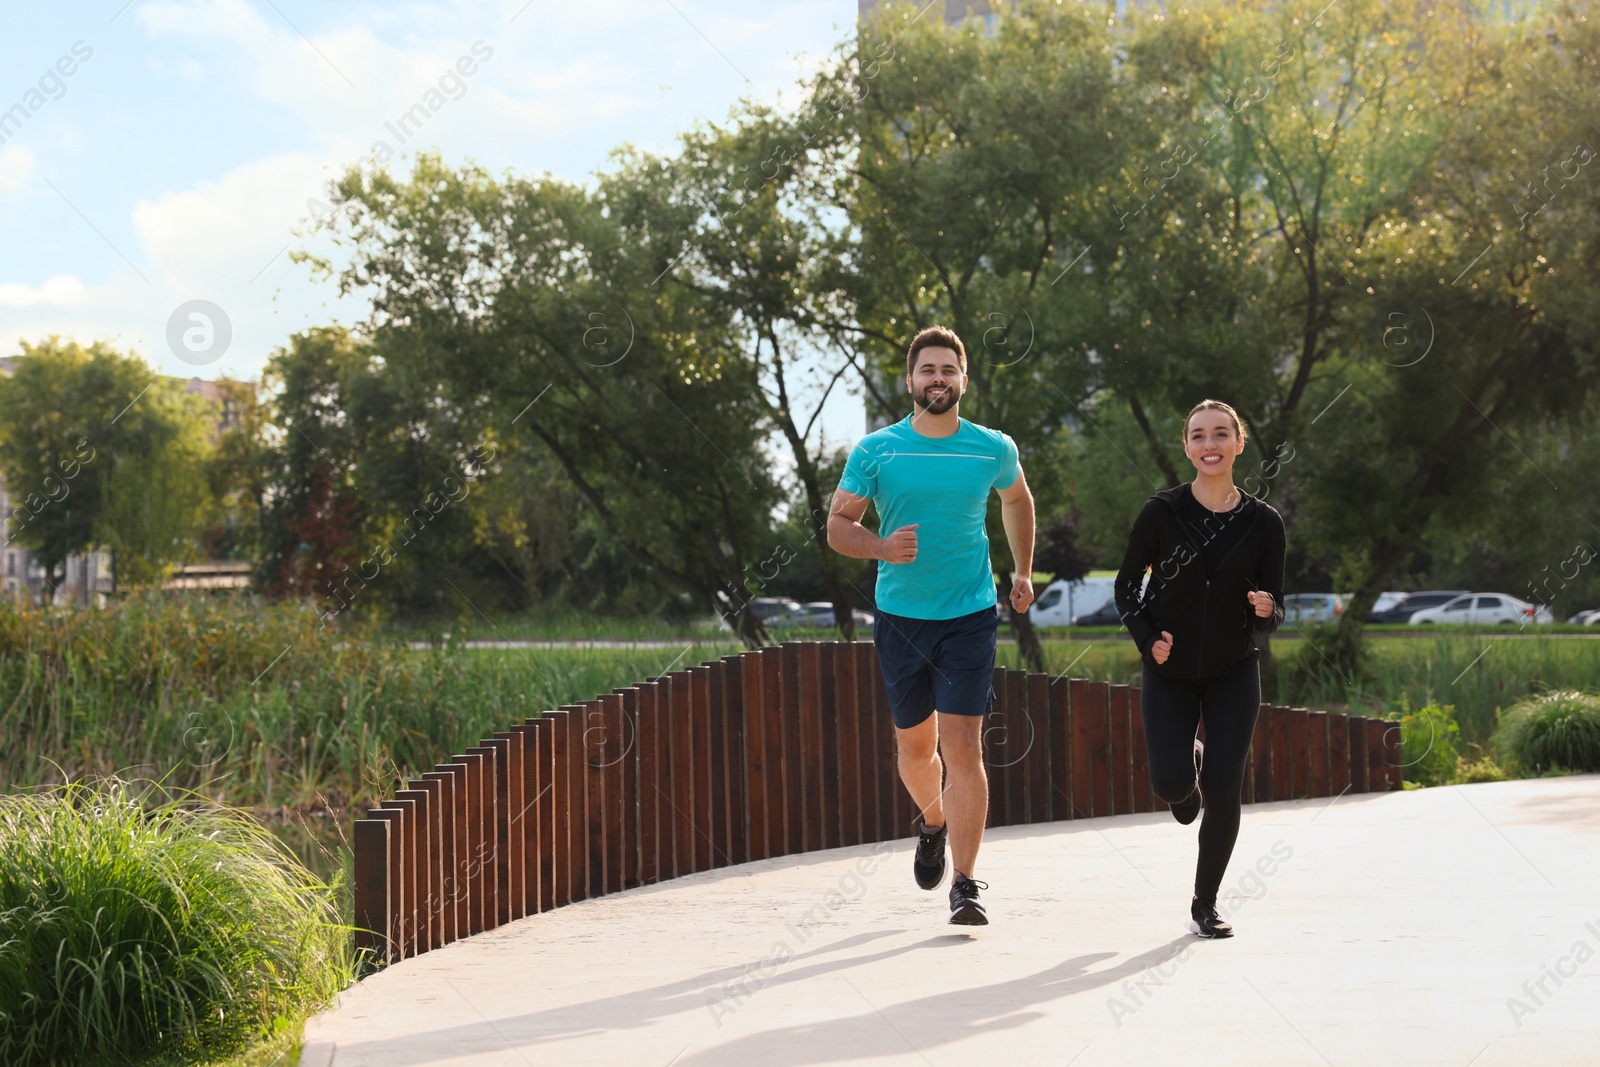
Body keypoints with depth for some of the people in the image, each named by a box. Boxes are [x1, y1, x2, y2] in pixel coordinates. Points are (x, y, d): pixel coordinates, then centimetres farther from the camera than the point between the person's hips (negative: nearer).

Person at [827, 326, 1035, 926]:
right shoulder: (874, 452, -2)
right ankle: (934, 822, 46)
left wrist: (1023, 573, 26)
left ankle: (965, 885, -8)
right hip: (900, 616, 1)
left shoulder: (993, 449, 1)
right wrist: (882, 548, -20)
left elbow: (1017, 500, 22)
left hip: (970, 616, -1)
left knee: (962, 746, -11)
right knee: (915, 746, 13)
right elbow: (837, 525, 0)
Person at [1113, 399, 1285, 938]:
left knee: (1222, 790, -8)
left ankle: (1205, 905, 11)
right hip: (1170, 672, -1)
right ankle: (1190, 759, 26)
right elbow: (1126, 585, 2)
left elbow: (1273, 613, 1)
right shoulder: (1161, 512, -8)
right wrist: (1147, 639, -13)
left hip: (1234, 673, 1)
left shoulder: (1263, 522, -5)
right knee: (1171, 783, -15)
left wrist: (1266, 611, -22)